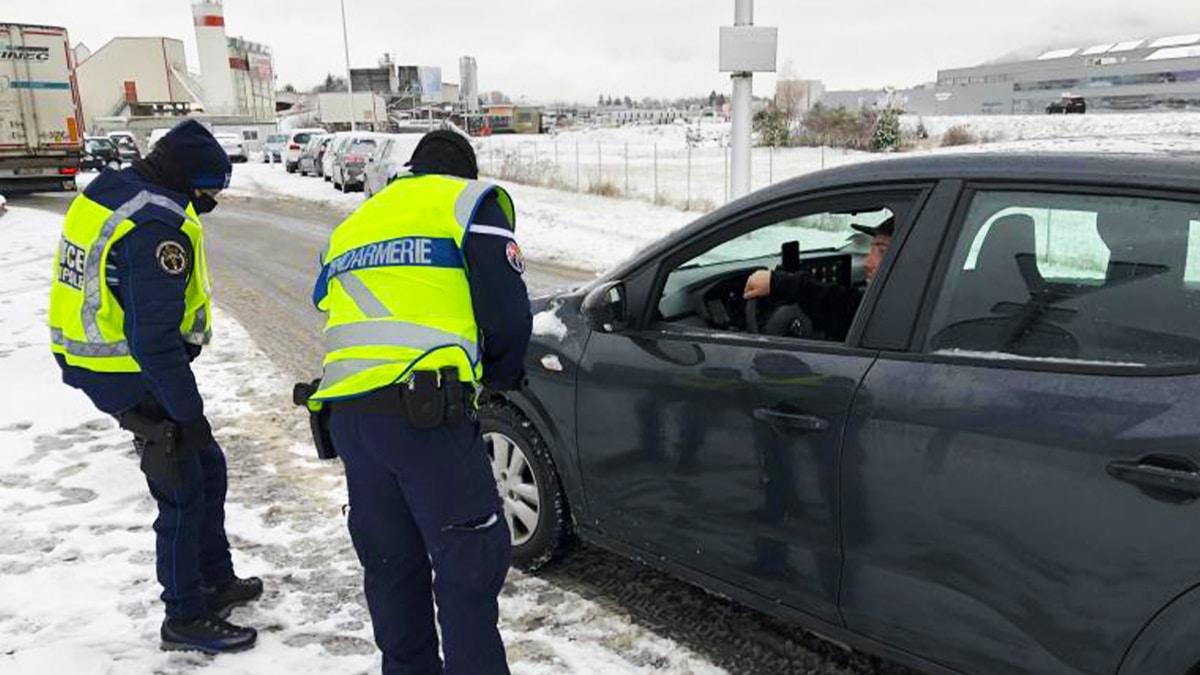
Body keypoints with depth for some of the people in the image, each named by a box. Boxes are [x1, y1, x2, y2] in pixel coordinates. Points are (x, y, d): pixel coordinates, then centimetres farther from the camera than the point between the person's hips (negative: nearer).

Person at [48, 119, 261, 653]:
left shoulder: (107, 190, 7)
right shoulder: (159, 228, -26)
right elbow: (156, 338, -28)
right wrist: (188, 412, -20)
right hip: (132, 376, -10)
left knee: (205, 466, 19)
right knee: (183, 493, 3)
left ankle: (215, 583, 33)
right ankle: (186, 618, 18)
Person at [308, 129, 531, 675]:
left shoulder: (354, 223, 29)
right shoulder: (469, 200, 9)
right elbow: (508, 315, -3)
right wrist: (502, 375, 16)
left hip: (346, 414, 7)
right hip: (424, 409, -7)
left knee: (390, 564, 19)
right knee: (470, 564, 2)